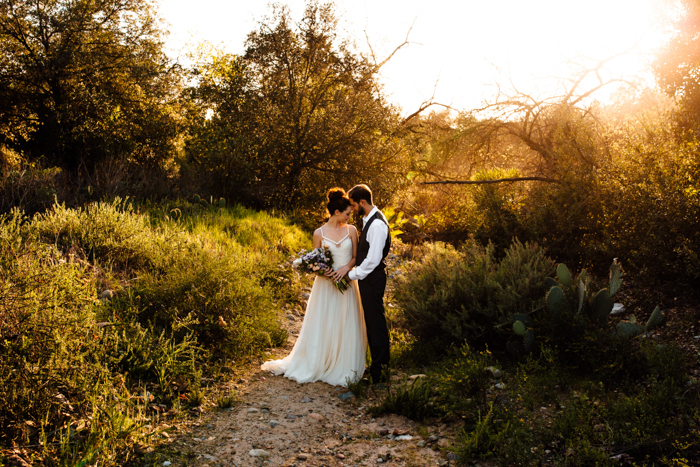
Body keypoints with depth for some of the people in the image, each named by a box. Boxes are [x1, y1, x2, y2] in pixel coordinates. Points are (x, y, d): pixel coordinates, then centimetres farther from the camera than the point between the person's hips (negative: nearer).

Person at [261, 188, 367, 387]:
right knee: (322, 326, 5)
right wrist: (321, 271, -16)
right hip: (325, 285, -1)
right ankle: (317, 365, 21)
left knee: (346, 327, 5)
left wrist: (346, 268, -14)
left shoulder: (351, 230, 2)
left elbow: (356, 256, 4)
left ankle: (343, 368, 18)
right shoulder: (319, 233, -3)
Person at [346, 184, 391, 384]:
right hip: (367, 277, 10)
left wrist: (351, 275, -19)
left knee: (375, 322, -1)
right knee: (372, 321, 17)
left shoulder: (377, 224, -22)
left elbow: (373, 259, -26)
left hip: (372, 278, -10)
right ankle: (379, 364, 29)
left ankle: (378, 372, 9)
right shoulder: (369, 219, 10)